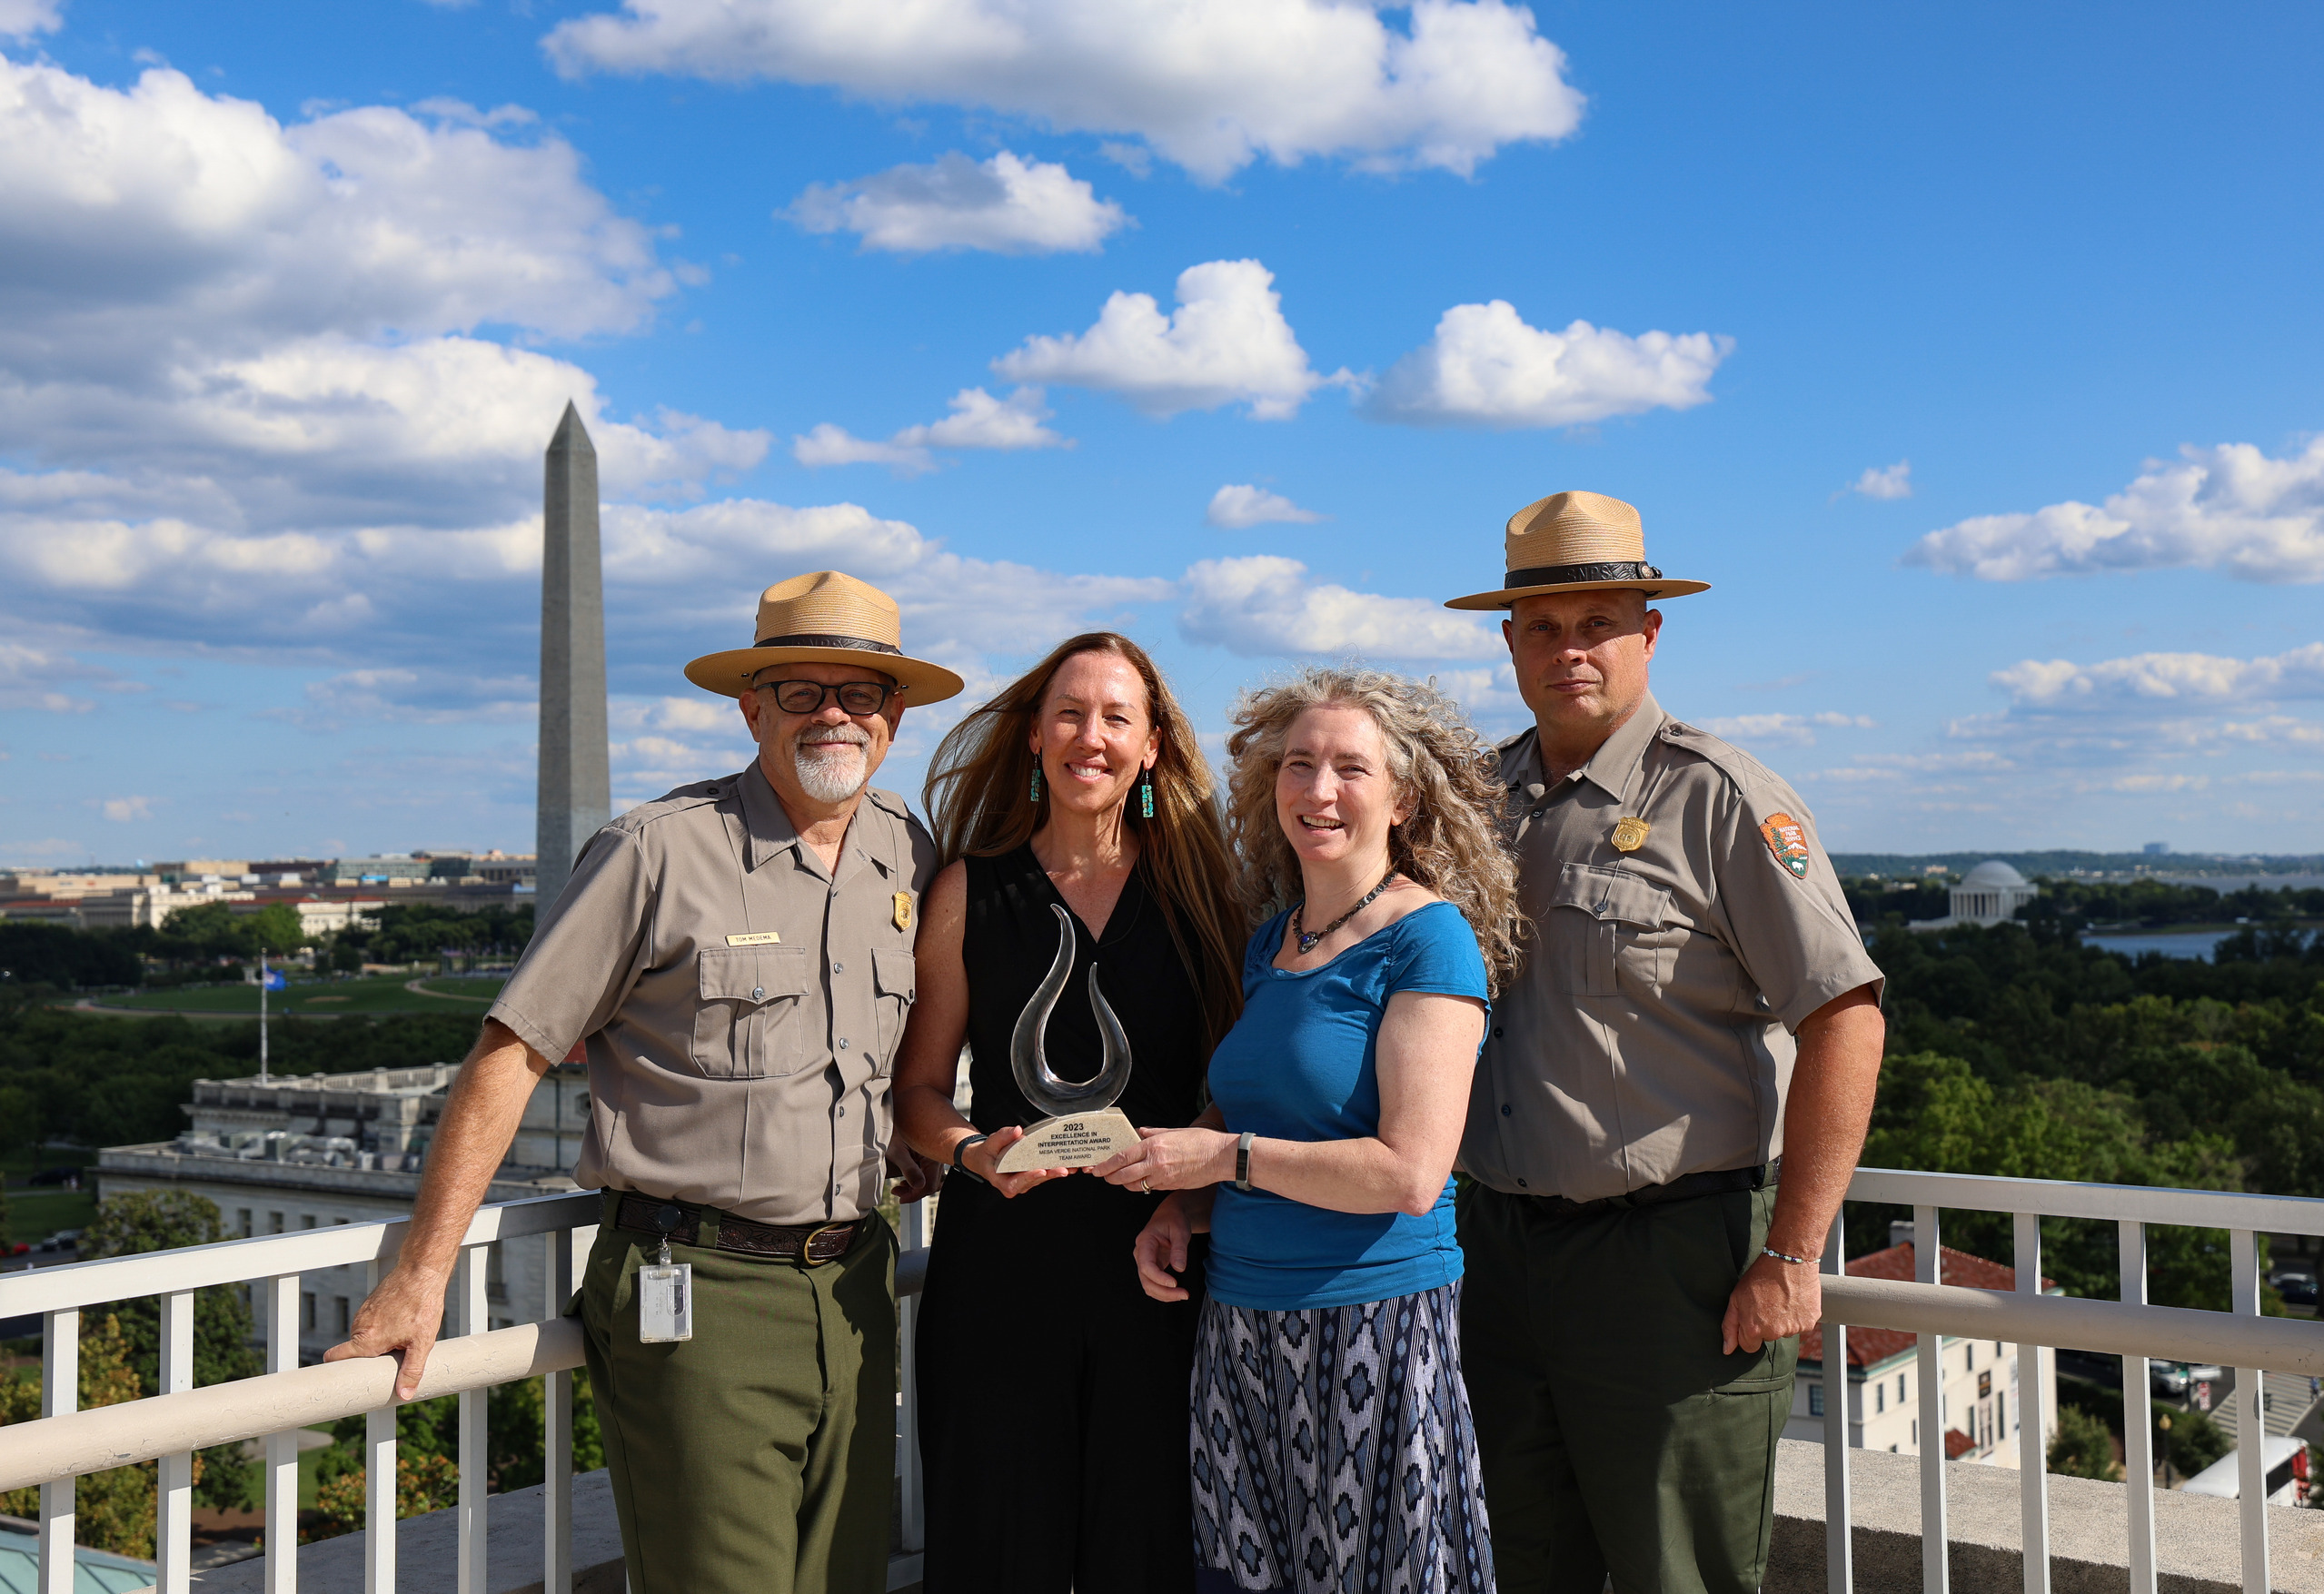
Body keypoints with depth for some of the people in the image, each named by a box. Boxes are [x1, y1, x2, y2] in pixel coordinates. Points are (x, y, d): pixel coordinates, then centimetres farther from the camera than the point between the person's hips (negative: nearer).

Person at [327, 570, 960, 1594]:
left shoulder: (911, 856, 8)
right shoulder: (659, 853, -9)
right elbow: (510, 1055, -7)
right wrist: (422, 1275, -8)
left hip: (852, 1289, 6)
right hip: (693, 1295, -5)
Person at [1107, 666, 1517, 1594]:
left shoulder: (1430, 939, -10)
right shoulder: (1271, 939, 11)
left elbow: (1410, 1172, -18)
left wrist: (1225, 1156, -13)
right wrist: (1180, 1208, 4)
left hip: (1376, 1323, -6)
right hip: (1242, 1331, 7)